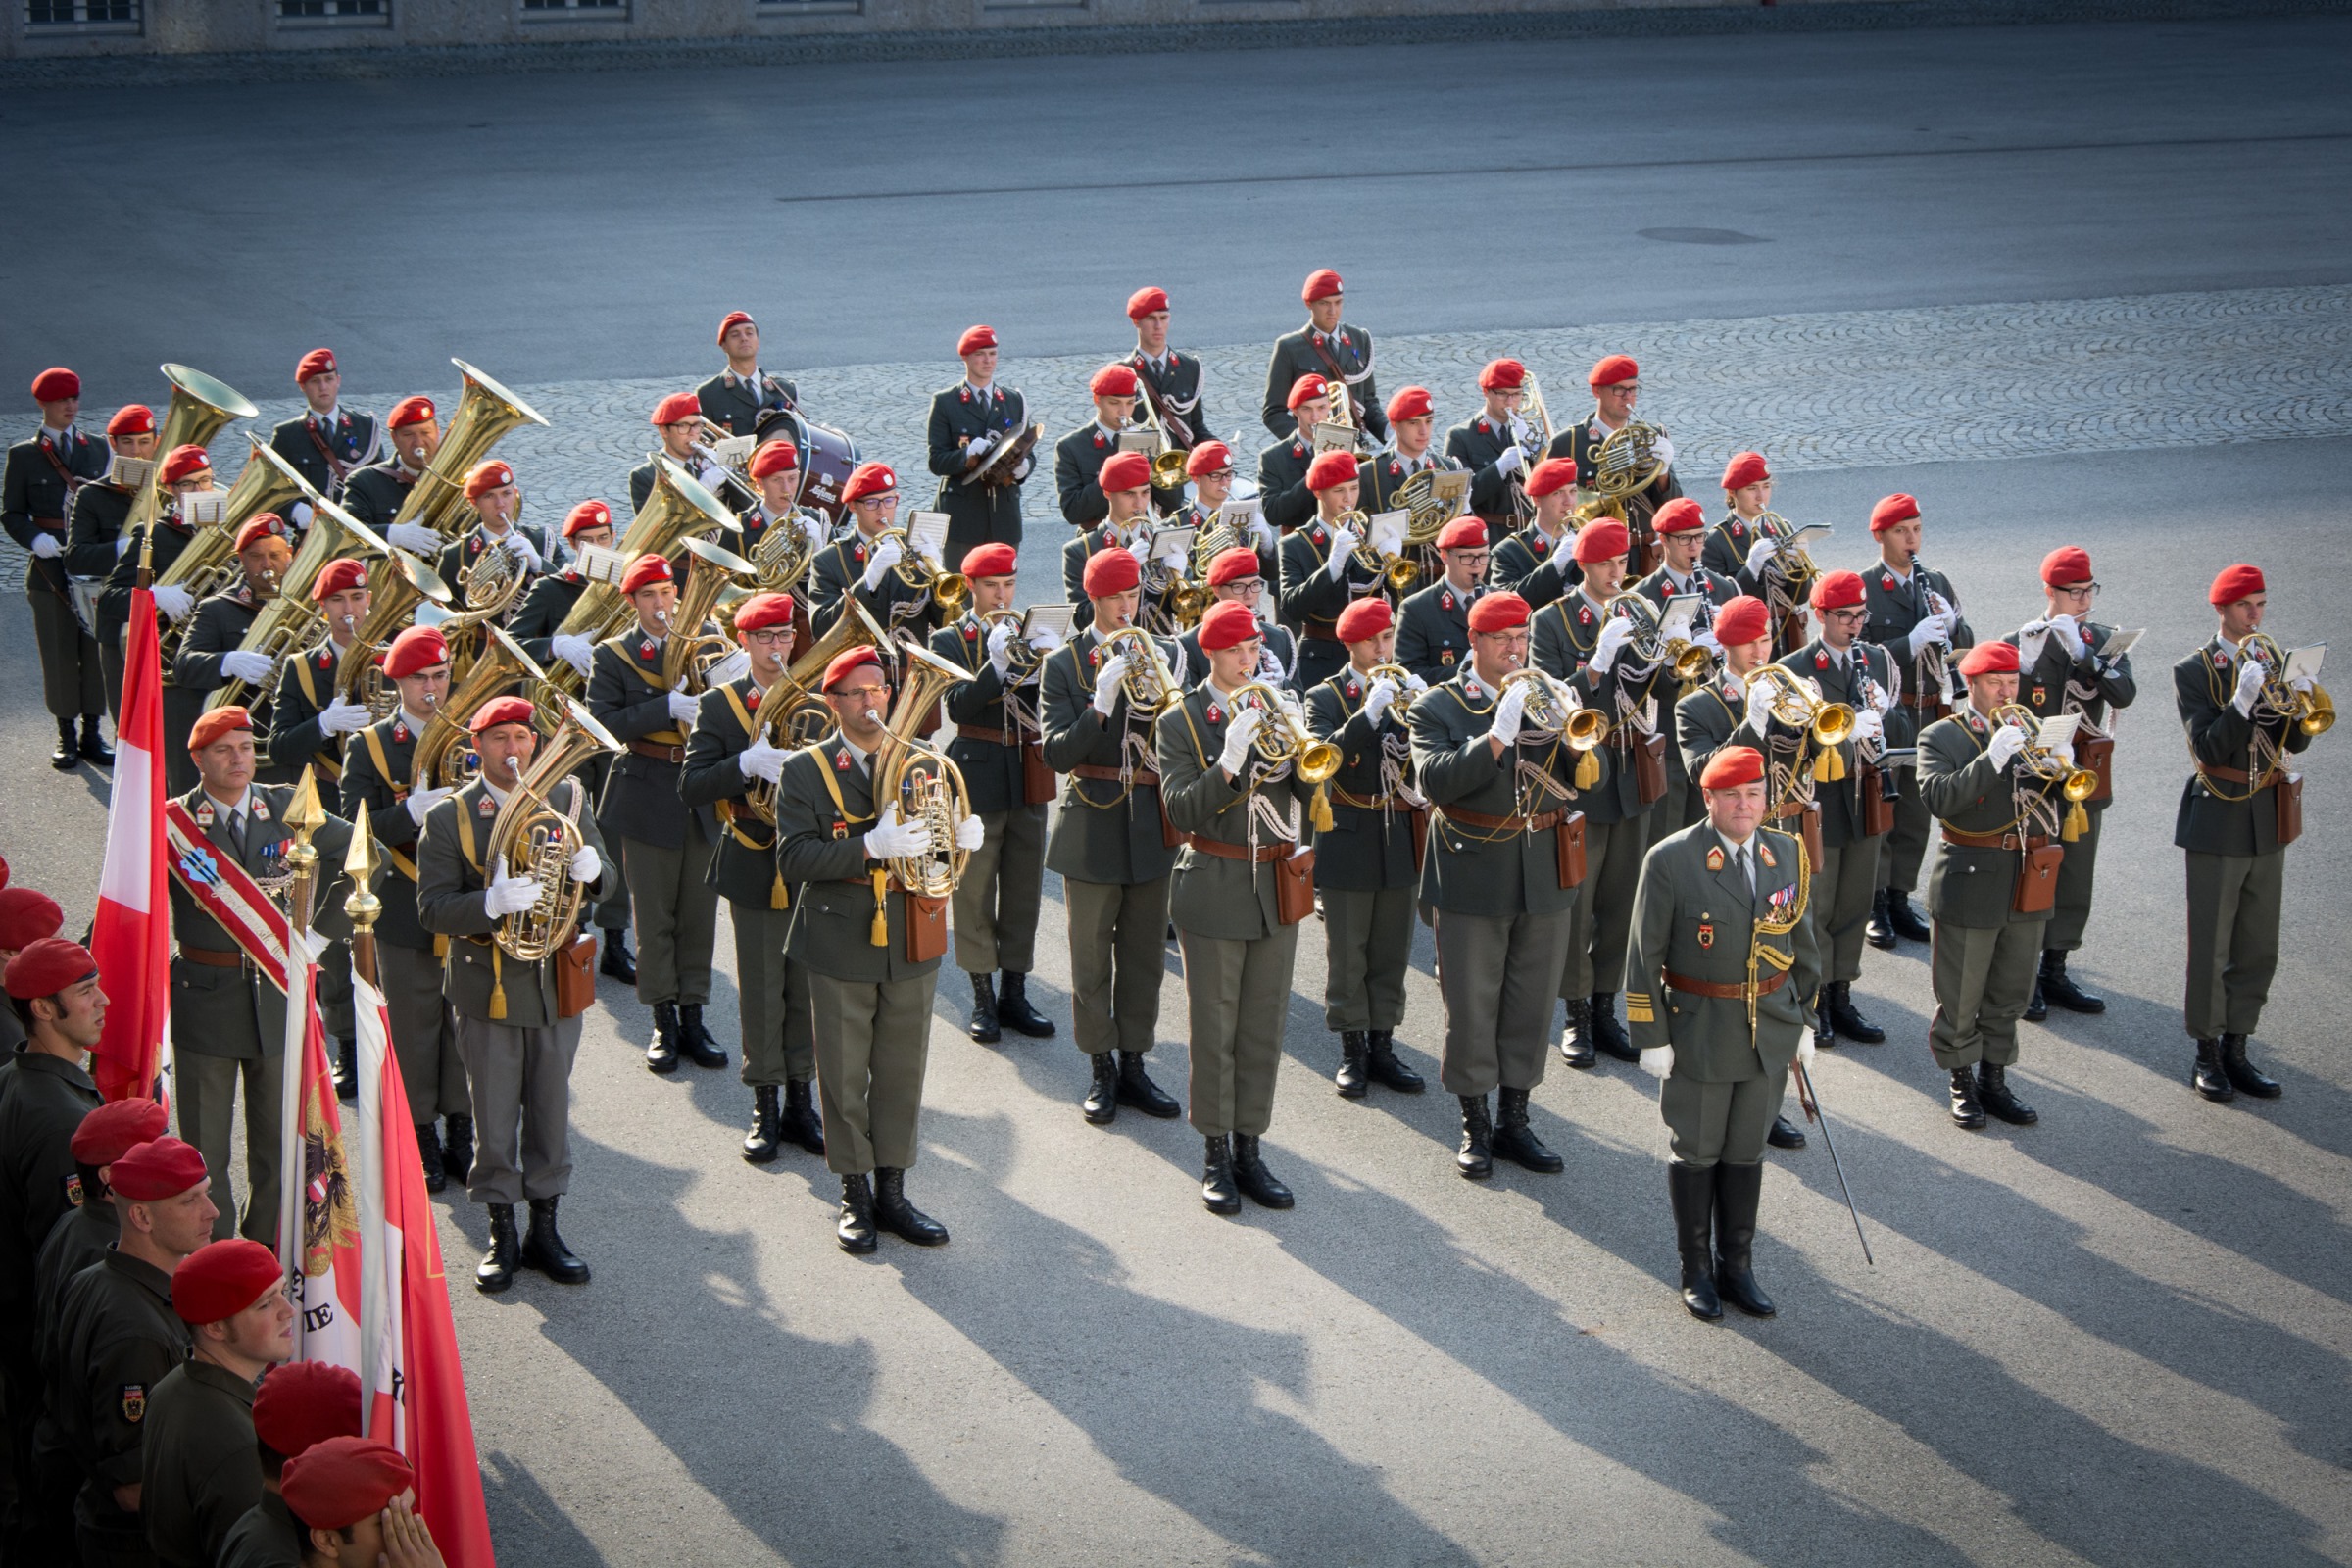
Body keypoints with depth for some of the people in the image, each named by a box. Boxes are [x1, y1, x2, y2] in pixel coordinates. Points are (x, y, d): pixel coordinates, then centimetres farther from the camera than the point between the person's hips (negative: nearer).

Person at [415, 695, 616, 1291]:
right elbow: (431, 910, -11)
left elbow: (604, 882, 7)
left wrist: (592, 868, -17)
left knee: (551, 1113, 10)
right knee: (494, 1121, 4)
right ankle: (502, 1236, 17)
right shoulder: (449, 818, -4)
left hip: (556, 979, 3)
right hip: (488, 988, -2)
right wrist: (492, 902, -29)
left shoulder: (567, 799, 5)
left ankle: (544, 1229, 21)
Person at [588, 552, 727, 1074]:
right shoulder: (613, 655, -1)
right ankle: (664, 1022, 10)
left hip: (703, 792, 3)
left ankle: (693, 1016, 15)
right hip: (647, 800, -3)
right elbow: (605, 722, -13)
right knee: (654, 915, 3)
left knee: (699, 913, 7)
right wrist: (666, 707, -23)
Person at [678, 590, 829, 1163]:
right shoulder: (719, 704, -1)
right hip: (754, 870, -2)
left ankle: (800, 1102, 19)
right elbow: (690, 785, -10)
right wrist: (746, 763, -25)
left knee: (806, 989, 8)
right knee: (761, 993, 4)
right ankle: (765, 1109, 14)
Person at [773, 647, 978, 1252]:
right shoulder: (804, 770, -6)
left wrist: (963, 836, -13)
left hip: (912, 944, 3)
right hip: (842, 947, -3)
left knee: (903, 1074, 10)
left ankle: (891, 1191, 21)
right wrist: (870, 847, -28)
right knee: (844, 1077, 6)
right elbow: (793, 860, -16)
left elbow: (936, 841, 12)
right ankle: (855, 1196, 18)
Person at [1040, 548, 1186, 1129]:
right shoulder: (1064, 663, -2)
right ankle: (1103, 1071, 14)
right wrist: (1100, 704, -25)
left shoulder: (1162, 656, 6)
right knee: (1091, 957, 4)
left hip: (1151, 826, 3)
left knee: (1145, 956, 8)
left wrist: (1166, 694, -17)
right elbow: (1058, 754, -11)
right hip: (1093, 826, -3)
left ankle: (1134, 1065, 19)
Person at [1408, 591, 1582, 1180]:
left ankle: (1514, 1119, 22)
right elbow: (1435, 780, -18)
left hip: (1544, 877, 4)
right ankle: (1474, 1126, 14)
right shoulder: (1437, 706, -2)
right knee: (1471, 1005, 2)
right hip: (1473, 877, -4)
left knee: (1531, 1004, 10)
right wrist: (1498, 735, -26)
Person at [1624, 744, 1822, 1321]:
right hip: (1698, 1032, -4)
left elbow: (1802, 942, 12)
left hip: (1769, 1033, 4)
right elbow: (1644, 955, -9)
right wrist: (1652, 1036, -11)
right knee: (1696, 1153, 8)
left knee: (1747, 1152, 13)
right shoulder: (1671, 860, -13)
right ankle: (1697, 1271, 22)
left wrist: (1802, 1017, 13)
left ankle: (1737, 1267, 25)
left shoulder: (1787, 854, 1)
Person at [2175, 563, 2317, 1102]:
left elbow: (2296, 742, 1)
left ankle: (2235, 1050, 19)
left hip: (2268, 821, 5)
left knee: (2258, 949, 9)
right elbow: (2208, 748, -17)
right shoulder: (2194, 671, -8)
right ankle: (2207, 1054, 11)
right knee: (2210, 948, 0)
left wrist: (2298, 702, -18)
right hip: (2218, 821, -5)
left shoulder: (2274, 661, 8)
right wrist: (2242, 699, -29)